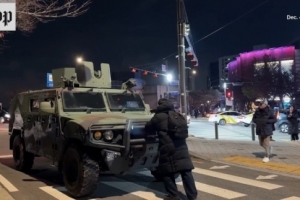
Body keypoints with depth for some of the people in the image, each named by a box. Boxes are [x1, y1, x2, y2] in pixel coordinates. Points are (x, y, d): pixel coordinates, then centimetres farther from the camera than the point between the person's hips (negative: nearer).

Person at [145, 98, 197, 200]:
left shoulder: (158, 116, -1)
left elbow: (148, 127, 11)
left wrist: (157, 129, 33)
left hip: (168, 148, -5)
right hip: (181, 146, 6)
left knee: (167, 172, 8)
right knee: (186, 171, 6)